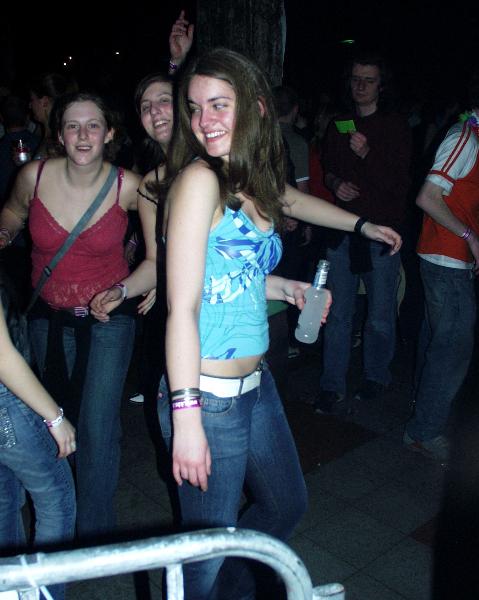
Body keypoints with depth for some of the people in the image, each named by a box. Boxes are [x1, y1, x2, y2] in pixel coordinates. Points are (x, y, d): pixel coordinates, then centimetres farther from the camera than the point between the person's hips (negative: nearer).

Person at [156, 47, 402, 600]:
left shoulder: (256, 184, 7)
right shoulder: (198, 180, -17)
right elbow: (181, 307, -21)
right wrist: (187, 417, -23)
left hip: (256, 384, 9)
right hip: (208, 397, -8)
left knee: (287, 504, 27)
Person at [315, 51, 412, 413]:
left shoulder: (396, 126, 0)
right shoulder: (339, 126, 12)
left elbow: (399, 183, -7)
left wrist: (367, 154, -21)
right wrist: (335, 184, -1)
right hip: (342, 230, 3)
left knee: (380, 316, 6)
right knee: (337, 313, 4)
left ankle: (376, 376, 26)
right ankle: (333, 384, 13)